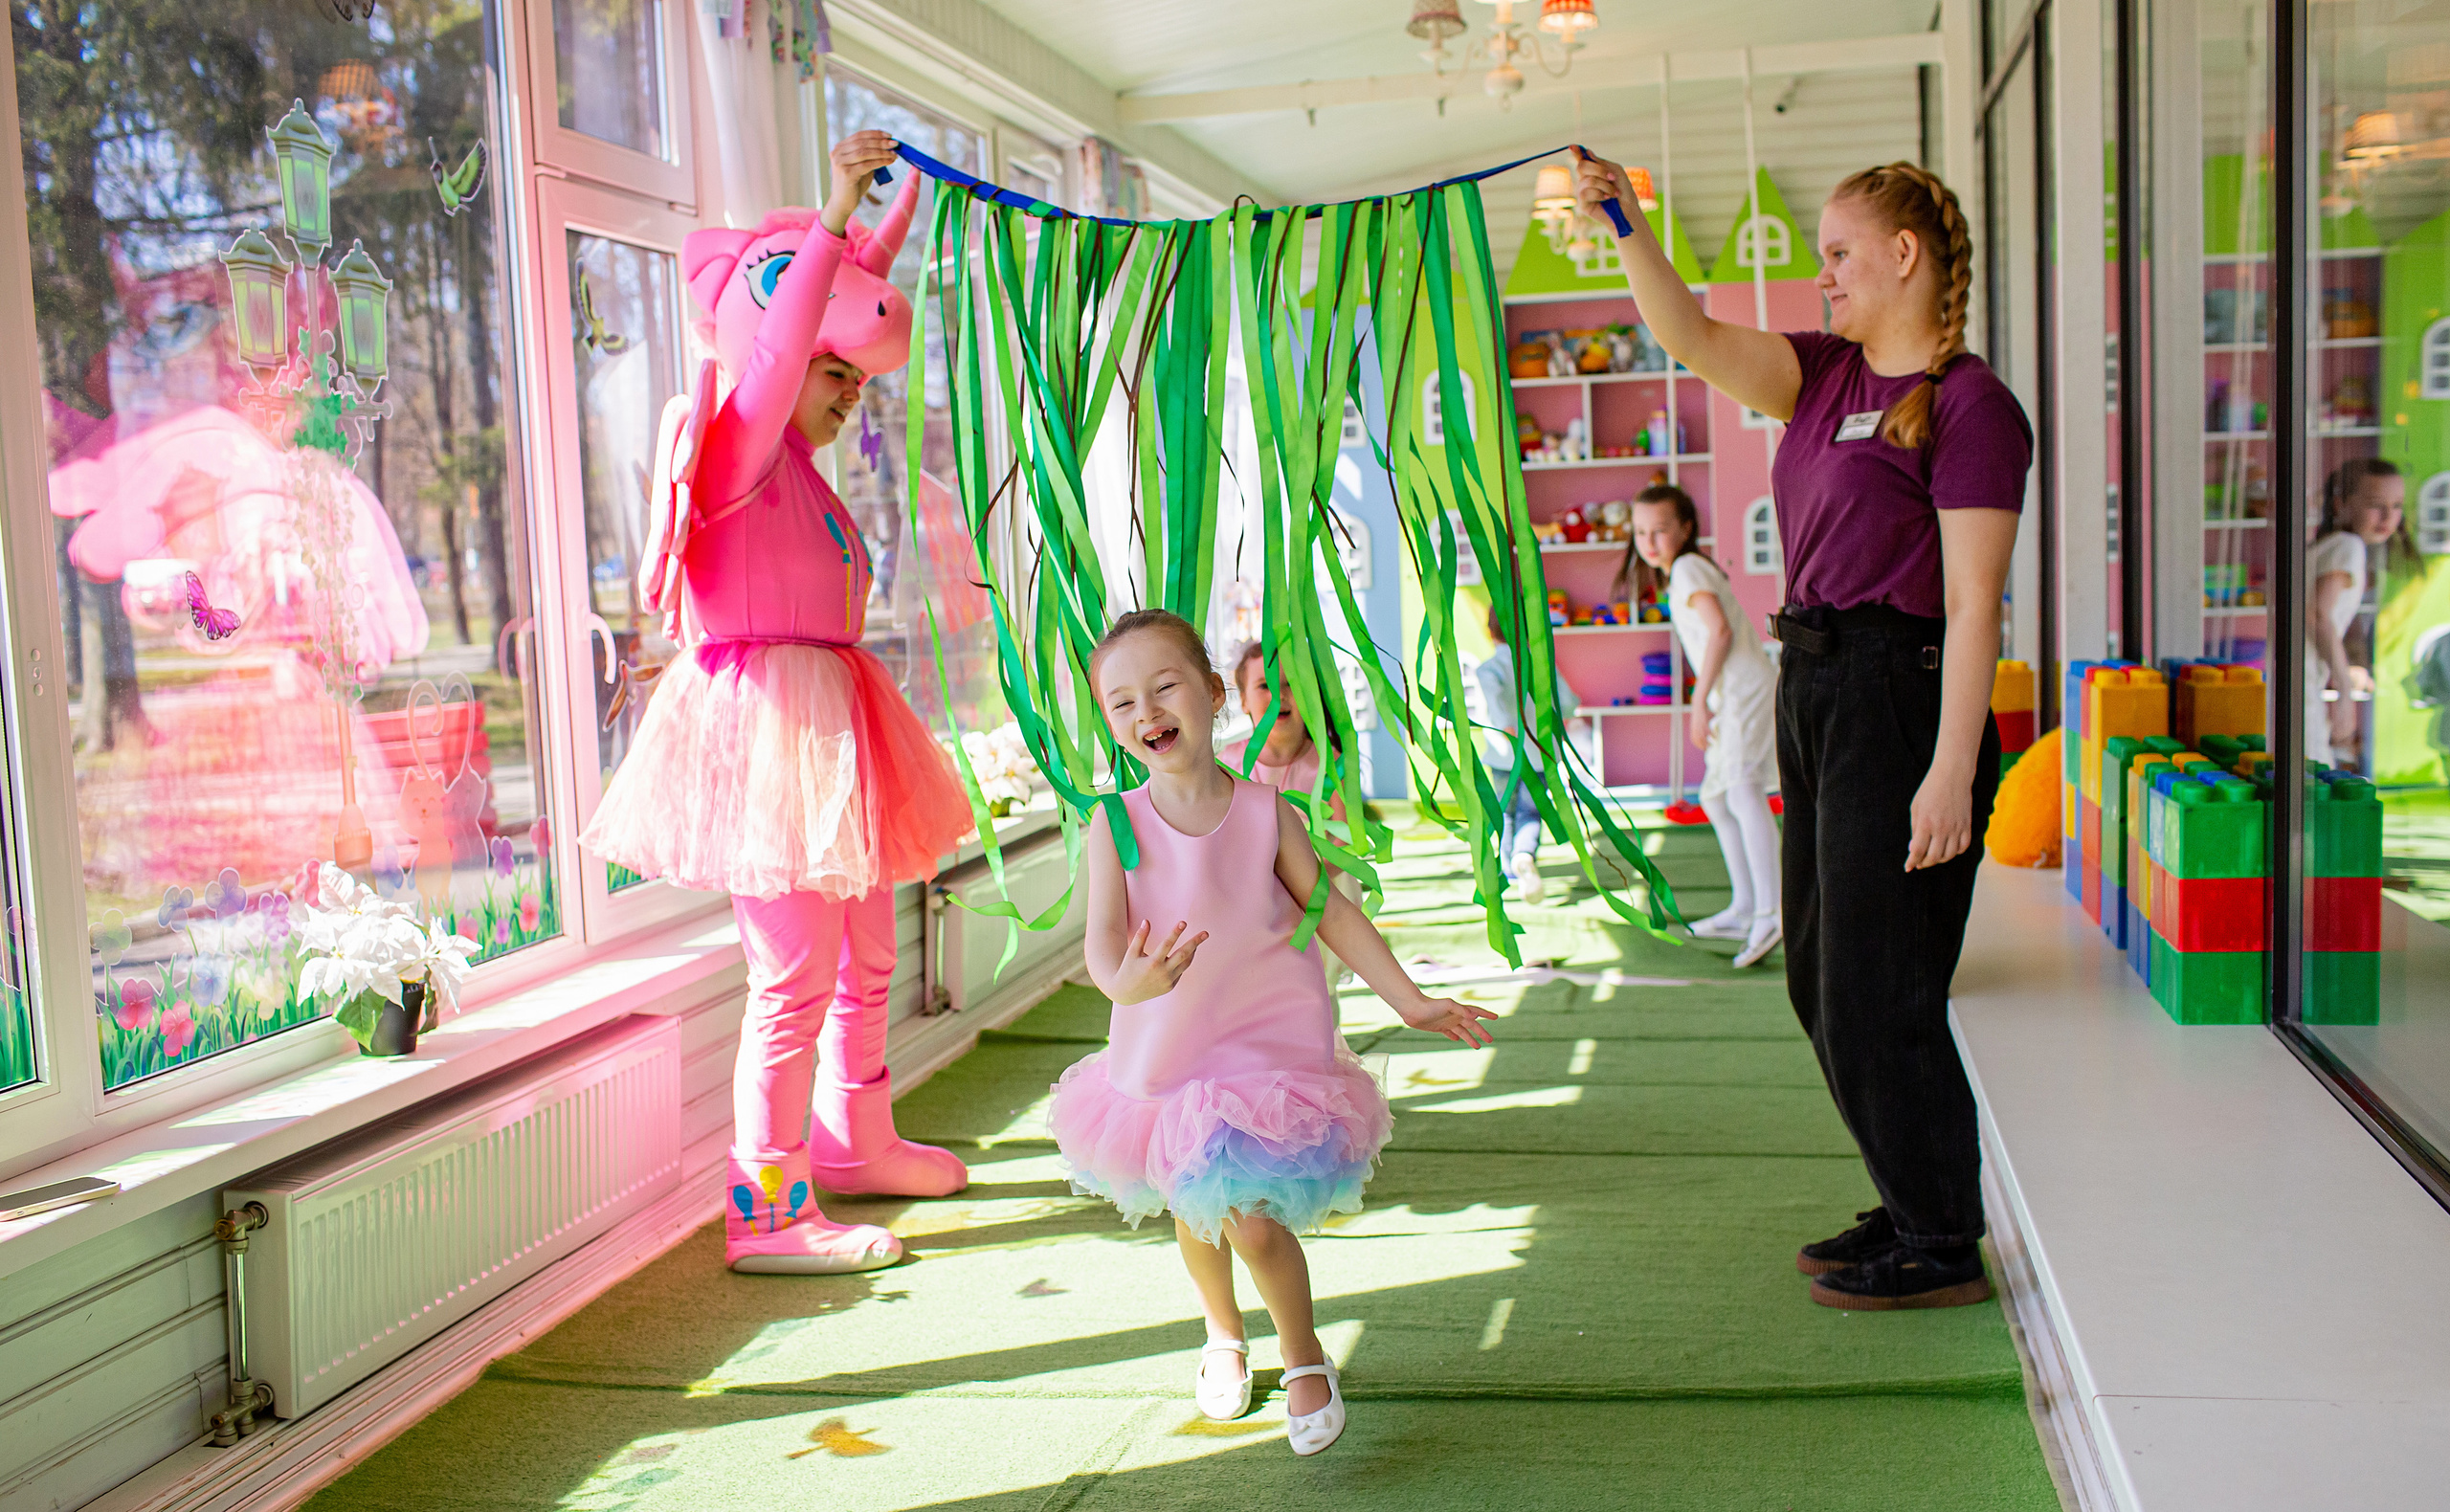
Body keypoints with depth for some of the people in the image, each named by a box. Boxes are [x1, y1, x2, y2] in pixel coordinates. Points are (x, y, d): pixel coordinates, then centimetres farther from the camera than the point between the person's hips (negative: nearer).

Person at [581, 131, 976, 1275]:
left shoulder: (795, 462, 14)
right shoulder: (737, 447, -10)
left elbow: (847, 312, 27)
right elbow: (779, 345, -27)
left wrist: (898, 210, 28)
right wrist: (832, 215, -29)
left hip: (828, 727, 10)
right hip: (766, 721, -10)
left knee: (866, 955, 19)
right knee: (795, 973, -9)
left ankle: (854, 1139, 37)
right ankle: (767, 1210, 0)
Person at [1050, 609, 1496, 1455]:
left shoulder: (1266, 813, -11)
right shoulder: (1116, 825, -12)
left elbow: (1331, 910, -2)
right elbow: (1102, 940, -20)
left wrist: (1410, 1001, -1)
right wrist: (1128, 981, -43)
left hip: (1267, 1045, -2)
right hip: (1162, 1053, 2)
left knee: (1252, 1222, -9)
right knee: (1195, 1215, 19)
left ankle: (1303, 1353, 20)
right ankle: (1224, 1334, 49)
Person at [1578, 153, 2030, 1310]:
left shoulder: (1969, 404, -11)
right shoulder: (1828, 376, 12)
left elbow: (1973, 604, -16)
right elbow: (1692, 340, 7)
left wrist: (1952, 772, -20)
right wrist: (1627, 227, -5)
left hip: (1899, 699, -9)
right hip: (1813, 691, 9)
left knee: (1879, 990, -2)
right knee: (1822, 980, 15)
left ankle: (1942, 1248, 13)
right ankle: (1913, 1209, 30)